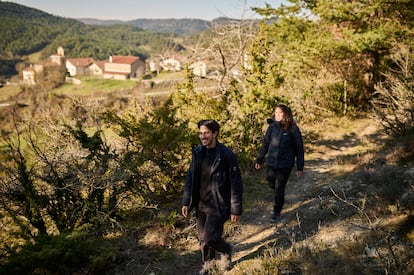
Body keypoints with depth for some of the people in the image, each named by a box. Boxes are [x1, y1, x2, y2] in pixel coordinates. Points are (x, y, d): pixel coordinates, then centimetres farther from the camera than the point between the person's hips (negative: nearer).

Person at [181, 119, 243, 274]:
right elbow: (190, 178, 7)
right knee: (203, 239, 14)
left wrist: (235, 210, -10)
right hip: (201, 204, 5)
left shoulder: (226, 155, -16)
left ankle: (226, 250, 24)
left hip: (218, 205, -5)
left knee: (209, 239, -9)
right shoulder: (198, 153, 0)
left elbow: (236, 184, -12)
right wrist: (186, 202, 6)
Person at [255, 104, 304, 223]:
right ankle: (279, 194, 50)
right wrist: (259, 160, 9)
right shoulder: (272, 127, 0)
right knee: (271, 184, 16)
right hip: (271, 162, 4)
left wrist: (300, 167, -5)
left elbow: (299, 148, -5)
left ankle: (276, 213, 22)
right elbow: (265, 144, 8)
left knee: (279, 189, 3)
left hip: (285, 164, -3)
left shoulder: (293, 129, -10)